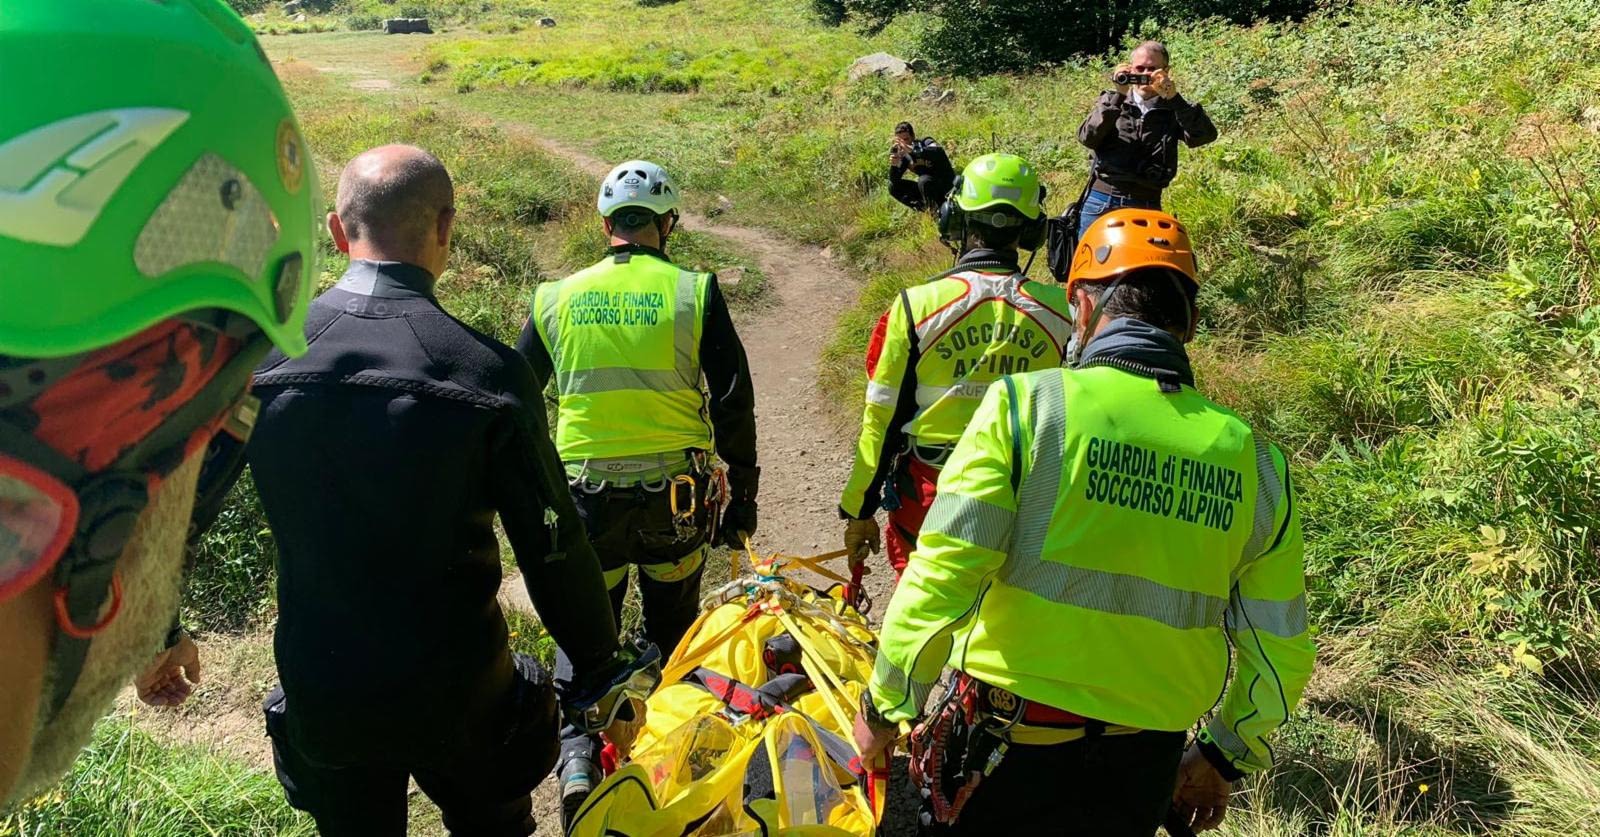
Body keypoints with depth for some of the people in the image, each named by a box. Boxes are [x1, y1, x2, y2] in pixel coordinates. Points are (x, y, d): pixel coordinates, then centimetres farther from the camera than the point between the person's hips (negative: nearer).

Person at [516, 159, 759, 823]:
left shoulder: (556, 299, 0)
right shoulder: (694, 293, -6)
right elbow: (734, 406, -5)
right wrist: (743, 498, 5)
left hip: (585, 499, 1)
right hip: (676, 499, 0)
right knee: (673, 631, 20)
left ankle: (577, 752, 0)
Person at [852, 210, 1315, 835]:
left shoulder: (1027, 403, -14)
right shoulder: (1254, 460, -1)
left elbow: (940, 578, -18)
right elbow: (1280, 654, 5)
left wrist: (884, 705, -4)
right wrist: (1224, 758, 21)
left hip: (1010, 755, -4)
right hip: (1144, 770, 4)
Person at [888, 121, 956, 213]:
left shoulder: (925, 143, -15)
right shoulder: (904, 154, 0)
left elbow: (939, 152, -41)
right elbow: (894, 180, -4)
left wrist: (912, 150, -51)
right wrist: (894, 165, -27)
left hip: (946, 188, -6)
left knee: (924, 180, -36)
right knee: (893, 187, -4)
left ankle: (934, 211, -16)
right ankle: (924, 209, -6)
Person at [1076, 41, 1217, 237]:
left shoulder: (1173, 110, 6)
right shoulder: (1111, 101, 8)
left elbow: (1205, 135, -11)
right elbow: (1087, 137, -8)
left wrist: (1173, 98, -21)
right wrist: (1117, 96, -17)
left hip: (1146, 208, 0)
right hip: (1100, 203, 0)